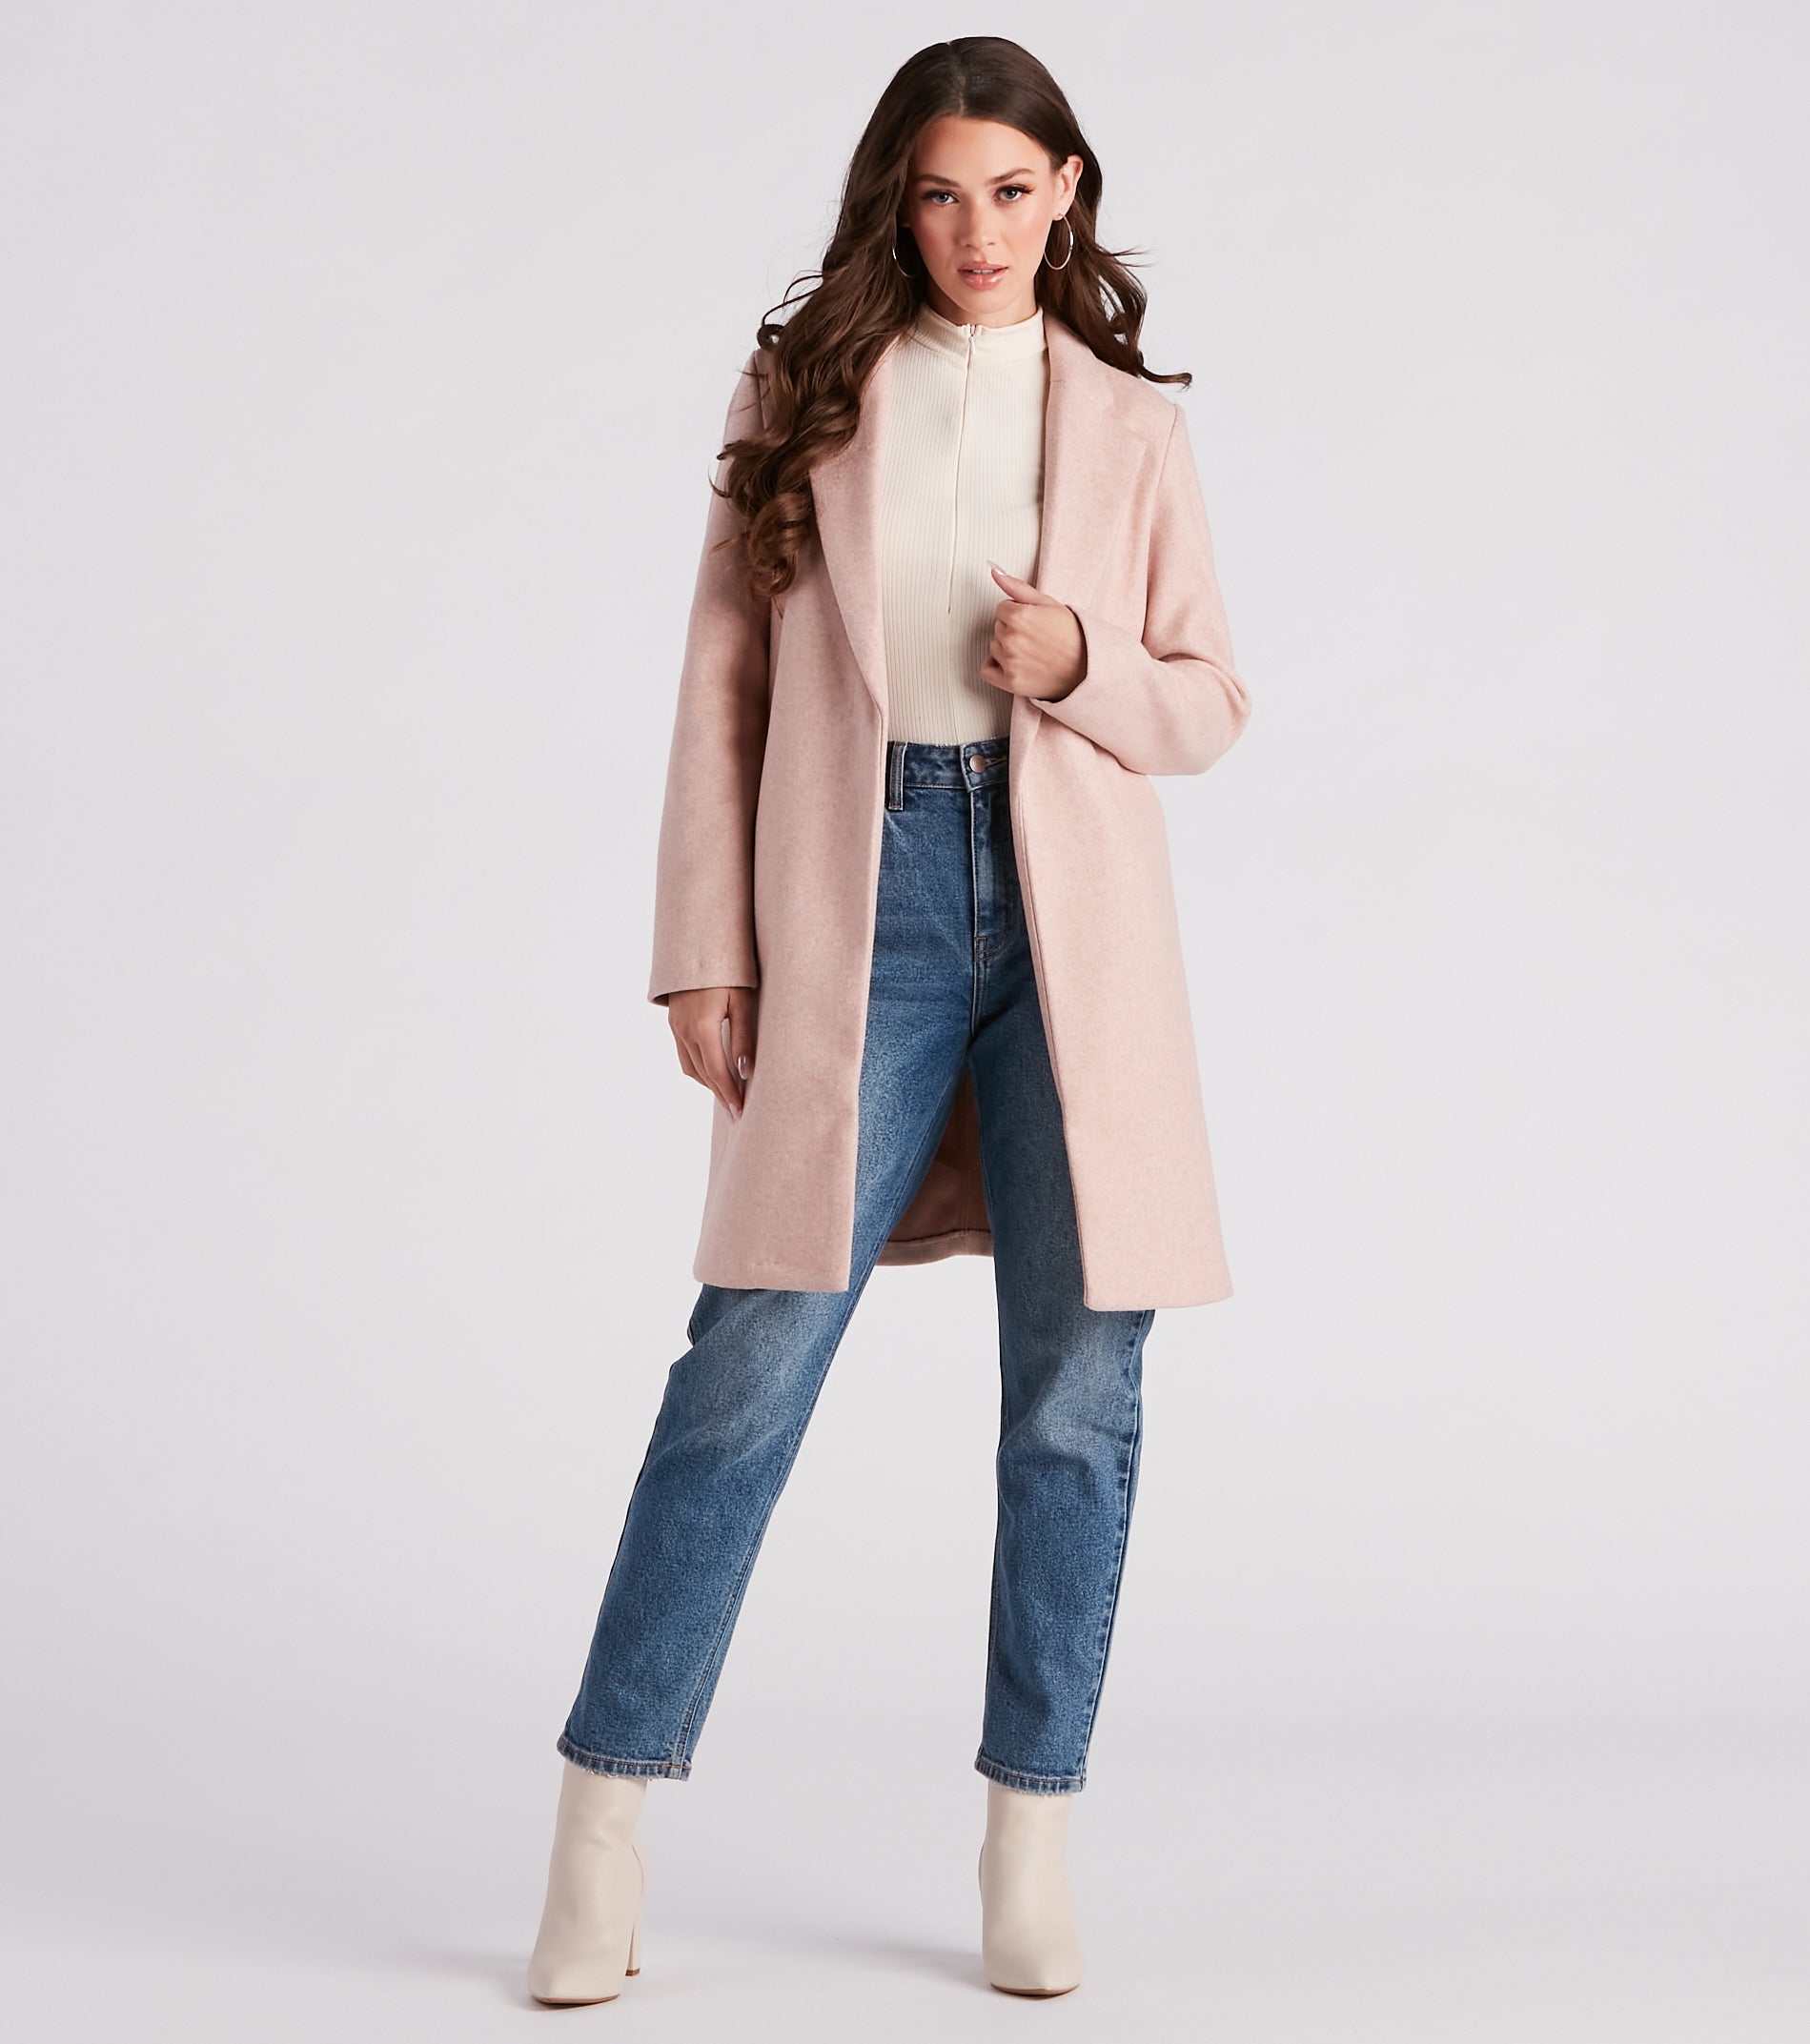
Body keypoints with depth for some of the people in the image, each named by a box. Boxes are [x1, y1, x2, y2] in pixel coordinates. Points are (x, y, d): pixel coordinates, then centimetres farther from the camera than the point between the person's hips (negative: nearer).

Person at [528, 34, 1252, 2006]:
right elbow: (724, 679, 5)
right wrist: (702, 948, -1)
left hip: (1071, 913, 2)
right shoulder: (800, 393, 7)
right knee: (753, 1361, -5)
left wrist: (1081, 666, -10)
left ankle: (1030, 1842, 16)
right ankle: (603, 1832, 6)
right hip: (854, 906, -1)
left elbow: (1210, 704, 12)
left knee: (1078, 1389, 2)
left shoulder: (1130, 425, 9)